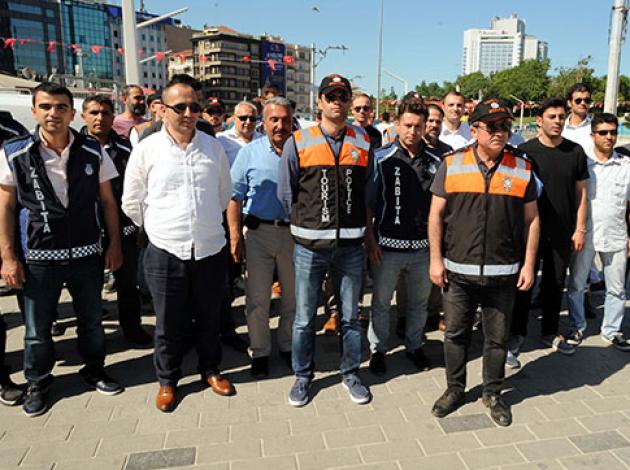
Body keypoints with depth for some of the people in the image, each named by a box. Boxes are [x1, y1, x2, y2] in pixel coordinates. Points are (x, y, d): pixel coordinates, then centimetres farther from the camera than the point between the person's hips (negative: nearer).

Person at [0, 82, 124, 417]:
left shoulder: (93, 152, -1)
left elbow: (108, 201, 6)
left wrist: (114, 245, 4)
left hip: (87, 253, 1)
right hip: (39, 257, -1)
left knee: (91, 320, 15)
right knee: (37, 328, 11)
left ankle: (94, 371, 37)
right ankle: (38, 384, 33)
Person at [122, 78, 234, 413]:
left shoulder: (213, 146, 3)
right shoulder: (147, 149, -4)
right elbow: (131, 203, 4)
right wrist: (158, 227, 11)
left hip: (210, 249, 2)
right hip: (165, 252, -2)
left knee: (209, 318, 16)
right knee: (169, 324, 11)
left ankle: (210, 369, 37)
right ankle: (167, 380, 31)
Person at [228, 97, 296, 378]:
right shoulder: (250, 152, 0)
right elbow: (234, 196, -1)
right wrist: (235, 235, -7)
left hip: (295, 232, 2)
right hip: (259, 231, -1)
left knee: (293, 295, 14)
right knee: (257, 297, 5)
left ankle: (287, 346, 33)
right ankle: (259, 352, 22)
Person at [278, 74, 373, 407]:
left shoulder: (363, 142, 5)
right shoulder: (298, 143, -2)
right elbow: (285, 193, 6)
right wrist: (308, 222, 10)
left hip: (351, 245, 2)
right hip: (309, 245, -1)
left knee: (351, 316, 13)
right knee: (304, 318, 8)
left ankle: (350, 373, 32)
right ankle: (303, 376, 29)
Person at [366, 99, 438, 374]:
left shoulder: (434, 163, 4)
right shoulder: (381, 159, -4)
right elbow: (367, 202, -2)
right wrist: (370, 239, -8)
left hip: (423, 247, 3)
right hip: (387, 245, -2)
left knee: (419, 302, 16)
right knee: (381, 302, 10)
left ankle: (414, 346, 36)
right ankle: (378, 349, 28)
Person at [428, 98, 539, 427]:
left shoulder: (522, 167, 2)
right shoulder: (451, 164, -1)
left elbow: (531, 219, 6)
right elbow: (436, 214, 1)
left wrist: (529, 264, 1)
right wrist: (436, 259, -2)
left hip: (503, 273, 1)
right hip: (458, 271, 0)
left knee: (497, 338, 13)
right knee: (456, 334, 12)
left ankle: (492, 393, 33)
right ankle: (455, 389, 32)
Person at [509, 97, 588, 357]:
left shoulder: (575, 152, 3)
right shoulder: (525, 151, -5)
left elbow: (581, 192, 6)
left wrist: (580, 229, 2)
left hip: (563, 232, 3)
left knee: (556, 283, 13)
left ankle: (550, 332, 29)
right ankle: (517, 332, 21)